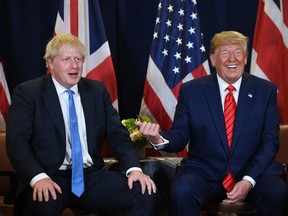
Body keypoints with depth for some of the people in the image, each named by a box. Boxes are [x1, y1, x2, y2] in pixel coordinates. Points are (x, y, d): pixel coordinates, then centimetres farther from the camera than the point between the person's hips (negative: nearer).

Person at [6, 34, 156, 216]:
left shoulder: (97, 91, 13)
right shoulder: (27, 93, 1)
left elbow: (117, 134, 10)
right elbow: (17, 142, -9)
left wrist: (134, 168, -10)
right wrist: (38, 177, -27)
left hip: (91, 176, 5)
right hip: (51, 179, -4)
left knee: (145, 192, -18)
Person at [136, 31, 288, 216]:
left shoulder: (265, 90, 5)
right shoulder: (191, 90, 3)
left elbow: (270, 141, 3)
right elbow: (180, 137, 3)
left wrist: (249, 180, -11)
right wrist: (158, 139, -22)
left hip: (254, 171, 1)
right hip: (204, 172, -1)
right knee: (181, 192, -31)